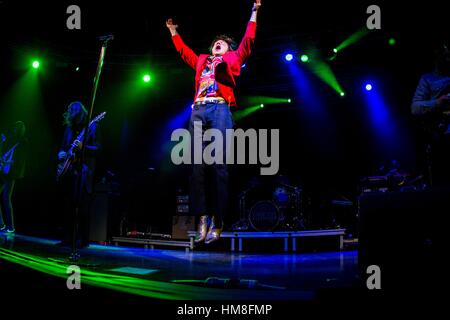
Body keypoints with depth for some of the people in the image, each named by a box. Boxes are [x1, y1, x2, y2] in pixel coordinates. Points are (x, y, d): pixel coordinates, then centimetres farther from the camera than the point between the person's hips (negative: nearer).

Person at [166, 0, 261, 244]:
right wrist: (173, 32, 47)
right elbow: (183, 51, 42)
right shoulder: (202, 61, 31)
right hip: (198, 111, 4)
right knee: (198, 164, -6)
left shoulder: (232, 58, 22)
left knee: (218, 164, -11)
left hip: (219, 109, -4)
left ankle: (217, 222, -13)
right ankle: (203, 219, -7)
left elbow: (248, 41, 16)